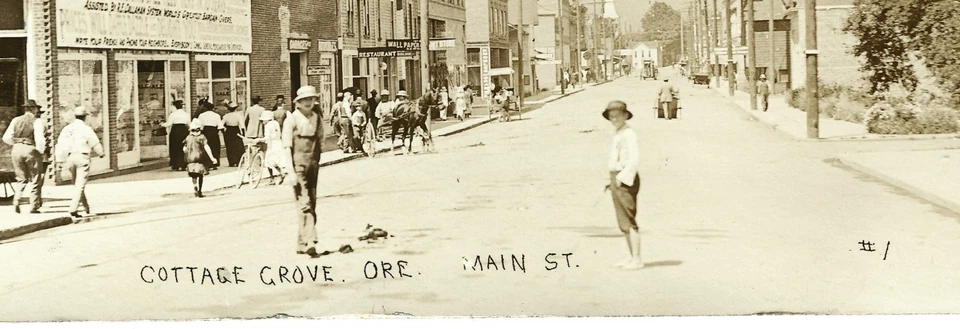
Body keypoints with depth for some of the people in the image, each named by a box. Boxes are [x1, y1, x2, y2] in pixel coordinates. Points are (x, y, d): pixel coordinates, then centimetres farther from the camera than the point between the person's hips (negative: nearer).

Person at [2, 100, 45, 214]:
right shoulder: (37, 121, -7)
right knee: (34, 180, 7)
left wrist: (16, 143, 16)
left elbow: (6, 138, 1)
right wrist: (41, 151, -2)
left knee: (21, 179, 18)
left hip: (17, 149, 4)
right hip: (31, 149, -4)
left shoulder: (16, 120, 5)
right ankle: (34, 207, 7)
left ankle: (16, 201, 0)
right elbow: (39, 139, -17)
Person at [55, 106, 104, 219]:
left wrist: (60, 161, 14)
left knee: (77, 184, 18)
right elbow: (96, 144, 0)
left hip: (69, 158, 5)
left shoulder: (66, 129, 10)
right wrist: (100, 153, 21)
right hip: (82, 157, -5)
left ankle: (86, 206, 27)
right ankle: (73, 209, -16)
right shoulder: (86, 129, -4)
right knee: (80, 185, -5)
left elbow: (60, 145, 9)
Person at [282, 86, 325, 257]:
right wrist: (290, 170, -15)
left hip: (313, 164, 6)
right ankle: (309, 242, -15)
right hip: (298, 164, -6)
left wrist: (318, 163, 10)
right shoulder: (292, 119, -7)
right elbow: (287, 146, -9)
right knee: (305, 204, -12)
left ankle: (302, 243, 17)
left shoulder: (317, 118, 8)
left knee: (312, 202, 8)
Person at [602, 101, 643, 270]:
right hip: (617, 180, 10)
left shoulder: (629, 135, -14)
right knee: (623, 222, 12)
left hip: (625, 180, -10)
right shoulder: (617, 135, 16)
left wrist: (621, 178, -21)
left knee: (629, 221, -9)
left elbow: (634, 160, -21)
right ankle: (632, 257, 18)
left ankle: (636, 259, -7)